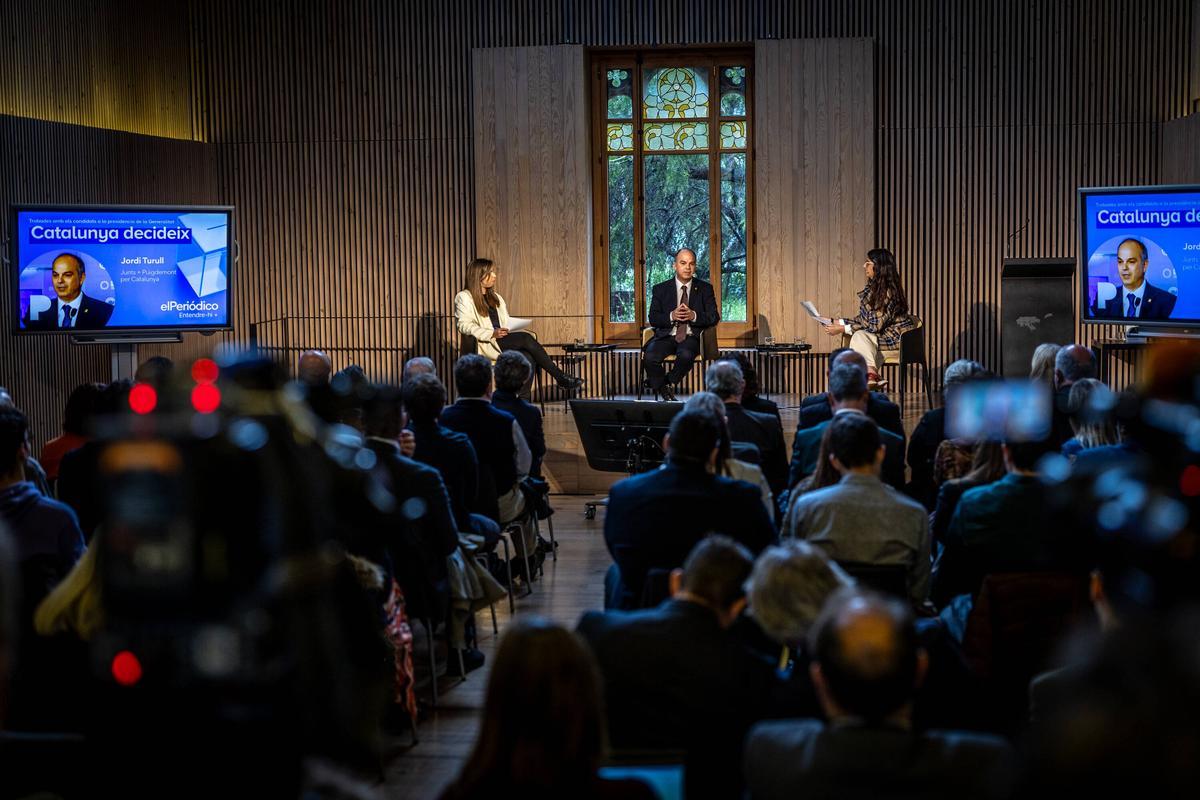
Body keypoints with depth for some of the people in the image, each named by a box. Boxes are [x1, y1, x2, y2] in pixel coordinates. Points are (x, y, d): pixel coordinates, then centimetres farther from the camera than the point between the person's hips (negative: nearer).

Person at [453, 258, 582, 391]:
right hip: (485, 345, -6)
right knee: (526, 338, -28)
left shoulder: (496, 297, 28)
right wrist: (492, 334, -20)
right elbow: (464, 325, -7)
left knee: (529, 357, -28)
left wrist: (507, 331, 2)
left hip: (504, 342, 6)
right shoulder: (463, 297, 6)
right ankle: (561, 377, -24)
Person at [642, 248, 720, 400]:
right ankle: (665, 393, -5)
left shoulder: (705, 288, 10)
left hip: (691, 337, -1)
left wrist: (694, 316, -16)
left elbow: (714, 317, 3)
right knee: (649, 357, -30)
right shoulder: (660, 289, 10)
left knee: (685, 354, -36)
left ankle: (670, 383, -5)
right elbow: (653, 319, 4)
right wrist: (671, 316, -16)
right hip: (666, 336, 1)